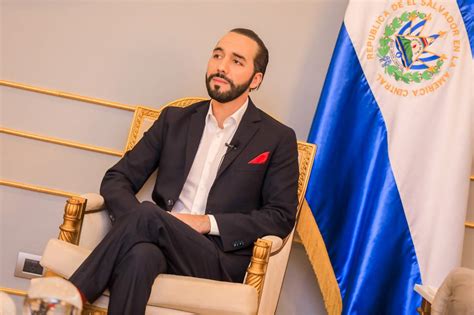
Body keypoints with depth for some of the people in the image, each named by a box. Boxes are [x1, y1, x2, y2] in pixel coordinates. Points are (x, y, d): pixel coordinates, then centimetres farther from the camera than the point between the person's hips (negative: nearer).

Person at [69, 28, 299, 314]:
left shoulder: (278, 138, 9)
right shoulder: (175, 119, 18)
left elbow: (281, 217, 3)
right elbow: (117, 179, 15)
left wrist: (208, 223, -9)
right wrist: (136, 222, -9)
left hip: (221, 260, -2)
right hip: (158, 240, 2)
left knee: (148, 214, -33)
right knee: (141, 253, -38)